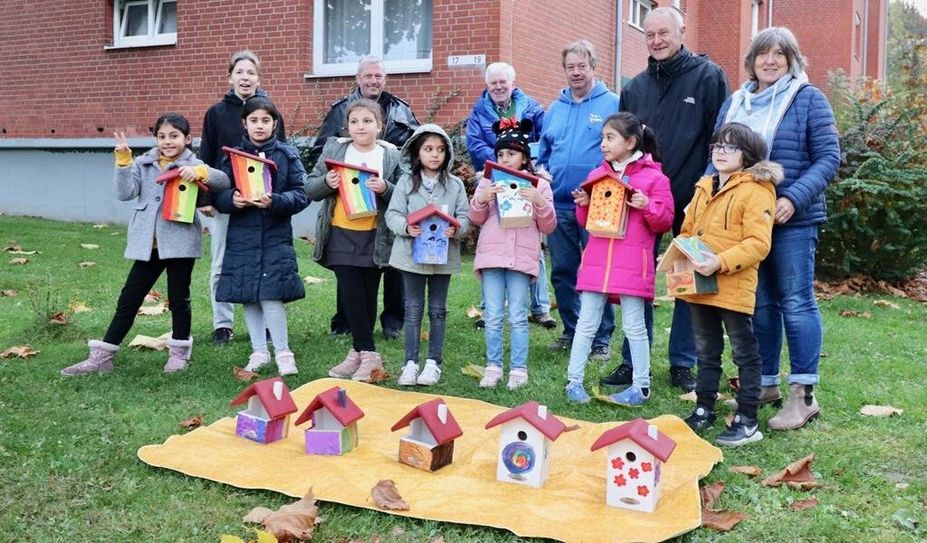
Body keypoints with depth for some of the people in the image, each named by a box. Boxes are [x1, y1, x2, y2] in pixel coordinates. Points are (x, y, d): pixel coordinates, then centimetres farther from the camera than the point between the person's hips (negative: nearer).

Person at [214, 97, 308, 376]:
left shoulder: (288, 155, 2)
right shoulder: (232, 155, 7)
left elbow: (300, 196, -3)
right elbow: (218, 196, 6)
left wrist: (275, 201, -20)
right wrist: (231, 199, -16)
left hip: (275, 236, -3)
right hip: (242, 237, 3)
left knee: (271, 295, -10)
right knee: (248, 297, 8)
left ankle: (283, 352, 6)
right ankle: (259, 351, 22)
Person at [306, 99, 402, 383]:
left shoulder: (391, 155, 2)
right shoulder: (333, 149, 5)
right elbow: (310, 189, 6)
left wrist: (385, 189, -16)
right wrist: (326, 182, -14)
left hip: (375, 238, 0)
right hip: (341, 235, 0)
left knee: (369, 296, 7)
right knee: (352, 294, -4)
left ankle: (359, 351, 19)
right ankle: (368, 353, 5)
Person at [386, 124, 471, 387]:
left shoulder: (455, 184, 1)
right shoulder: (406, 182, 0)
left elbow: (465, 217, -1)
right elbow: (392, 214, -3)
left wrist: (456, 229, -22)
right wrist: (406, 227, -23)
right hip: (412, 254, -1)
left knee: (438, 309, 9)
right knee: (413, 309, 6)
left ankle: (433, 362, 19)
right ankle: (411, 362, 13)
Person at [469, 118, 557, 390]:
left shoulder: (538, 185, 7)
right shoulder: (488, 182, 11)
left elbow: (548, 227, 4)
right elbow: (476, 219, 10)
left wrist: (540, 203, -13)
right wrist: (480, 199, -10)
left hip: (522, 257, -2)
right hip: (491, 254, 2)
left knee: (517, 316, 1)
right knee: (492, 316, 3)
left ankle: (518, 369, 8)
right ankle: (493, 366, 12)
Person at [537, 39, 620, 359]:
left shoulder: (612, 104, -3)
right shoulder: (555, 109, 14)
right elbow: (543, 153, 21)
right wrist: (541, 174, 3)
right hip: (558, 205, 6)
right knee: (562, 272, 12)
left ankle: (601, 338, 11)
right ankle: (572, 330, 26)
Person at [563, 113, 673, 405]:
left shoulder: (653, 177, -2)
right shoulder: (597, 175, 11)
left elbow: (665, 221, -1)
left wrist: (647, 206, -18)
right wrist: (583, 204, -2)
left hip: (633, 263, -4)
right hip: (596, 259, 4)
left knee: (633, 325, 5)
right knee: (586, 323, 7)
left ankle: (641, 386, 16)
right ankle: (574, 380, 15)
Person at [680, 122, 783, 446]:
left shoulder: (756, 191, -10)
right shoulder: (704, 188, 14)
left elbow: (758, 243, -18)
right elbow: (687, 231, 21)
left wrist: (721, 262, -27)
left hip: (734, 287, -7)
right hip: (699, 286, 8)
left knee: (745, 353, 4)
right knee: (706, 352, 18)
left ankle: (747, 422, 11)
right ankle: (703, 411, 29)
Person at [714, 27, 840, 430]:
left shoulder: (808, 99, -1)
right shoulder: (734, 103, 13)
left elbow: (828, 158, -7)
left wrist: (794, 198, -20)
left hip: (793, 220, -5)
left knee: (796, 303, -2)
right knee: (759, 303, 11)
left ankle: (803, 394, 3)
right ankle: (765, 384, 21)